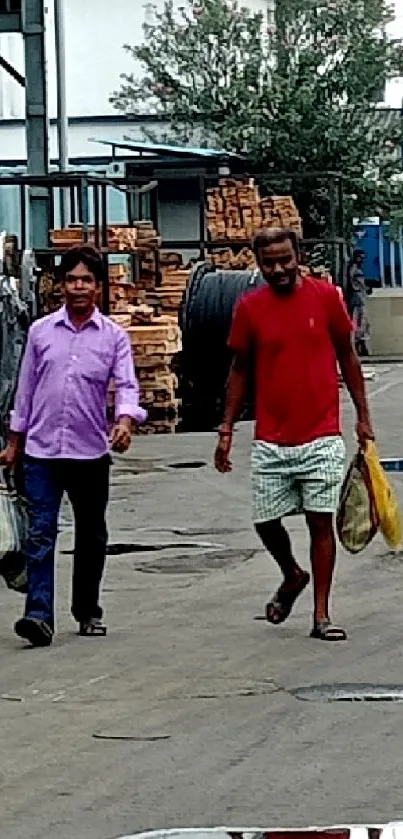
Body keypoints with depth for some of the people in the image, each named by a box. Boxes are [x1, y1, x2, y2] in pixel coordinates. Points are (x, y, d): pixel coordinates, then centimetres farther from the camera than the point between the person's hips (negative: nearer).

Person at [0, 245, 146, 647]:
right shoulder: (40, 331, 4)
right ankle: (39, 615, -16)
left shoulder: (114, 336, 0)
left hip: (90, 452, 0)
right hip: (41, 451, 0)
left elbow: (127, 385, -9)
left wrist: (125, 421, -29)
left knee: (91, 537, 11)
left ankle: (88, 611, 26)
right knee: (40, 533, -10)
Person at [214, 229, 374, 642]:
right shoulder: (249, 307, 0)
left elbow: (347, 357, 7)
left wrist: (363, 416, 6)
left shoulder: (326, 297, -2)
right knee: (265, 522, 4)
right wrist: (226, 429, 6)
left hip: (321, 438, -1)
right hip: (270, 442, 2)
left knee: (321, 521, -1)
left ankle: (321, 615, 6)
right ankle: (292, 576, 34)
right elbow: (240, 370, 9)